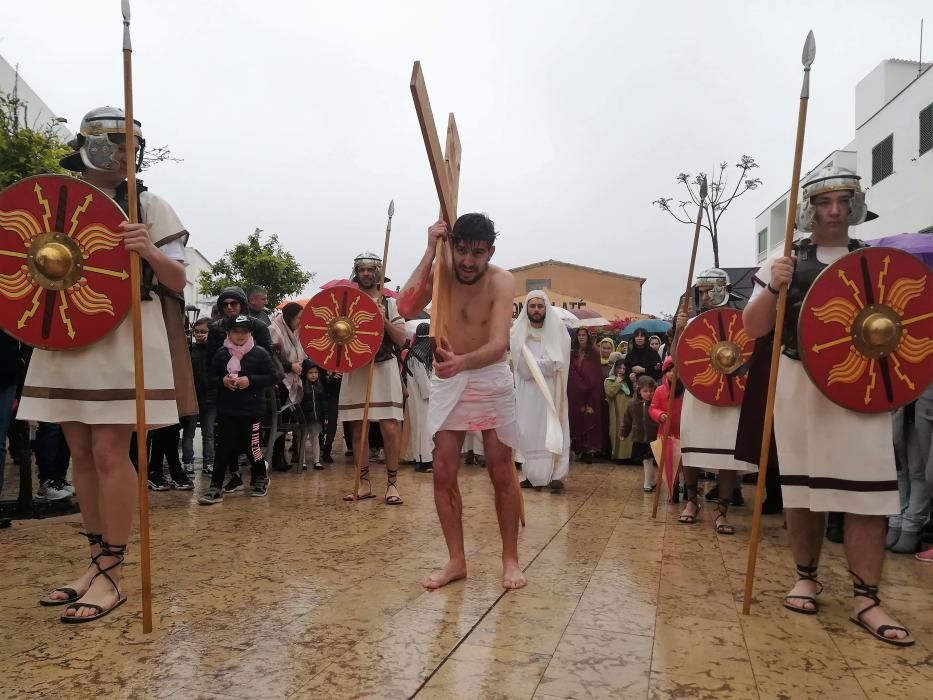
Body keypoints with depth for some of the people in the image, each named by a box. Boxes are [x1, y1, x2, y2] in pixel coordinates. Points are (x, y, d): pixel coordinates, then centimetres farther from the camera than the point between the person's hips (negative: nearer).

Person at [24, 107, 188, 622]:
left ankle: (113, 575, 1)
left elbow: (178, 282, -2)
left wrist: (150, 253, -21)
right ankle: (97, 561, 20)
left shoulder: (148, 206, 1)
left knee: (110, 452, -8)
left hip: (123, 339, -5)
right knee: (81, 454, 8)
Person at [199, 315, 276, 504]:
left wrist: (250, 380, -16)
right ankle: (215, 487, 8)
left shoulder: (260, 353, -4)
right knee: (224, 447, 1)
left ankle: (261, 478, 30)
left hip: (251, 410, -2)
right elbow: (211, 376, 11)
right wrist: (222, 381, -10)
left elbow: (271, 377, -3)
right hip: (226, 410, 2)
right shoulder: (221, 353, 4)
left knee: (251, 446, 4)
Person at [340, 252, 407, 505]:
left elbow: (401, 339, -1)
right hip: (355, 371, 3)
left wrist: (384, 320, -14)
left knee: (390, 429, -6)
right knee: (358, 429, 6)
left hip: (383, 369, -2)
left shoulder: (389, 303, 5)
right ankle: (364, 484, 16)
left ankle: (392, 484, 4)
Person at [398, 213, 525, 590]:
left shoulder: (501, 281, -18)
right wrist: (429, 252, -27)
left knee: (502, 474, 4)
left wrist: (462, 362, -51)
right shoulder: (439, 273, -9)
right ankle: (456, 560, 15)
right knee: (443, 474, 1)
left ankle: (510, 558, 19)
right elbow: (406, 307, -28)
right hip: (447, 381, 3)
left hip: (492, 379, -2)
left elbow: (498, 344, -31)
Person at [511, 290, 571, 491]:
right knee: (528, 433, 2)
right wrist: (544, 363, -15)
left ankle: (556, 475, -1)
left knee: (552, 433, -3)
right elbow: (524, 368, -7)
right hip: (527, 393, 1)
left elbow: (557, 363, -10)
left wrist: (533, 363, -10)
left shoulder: (558, 330, 0)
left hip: (551, 391, -1)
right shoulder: (518, 333, 0)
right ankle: (532, 474, 10)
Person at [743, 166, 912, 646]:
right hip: (799, 383, 0)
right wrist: (772, 289, -17)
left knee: (866, 489, -4)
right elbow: (753, 329, 1)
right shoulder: (785, 263, 6)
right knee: (801, 484, 8)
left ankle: (866, 599, 5)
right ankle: (806, 577, 24)